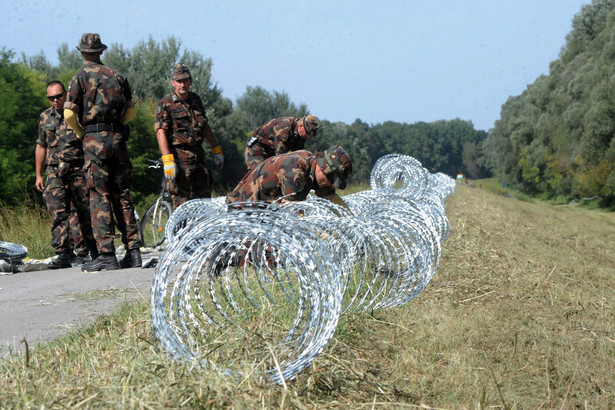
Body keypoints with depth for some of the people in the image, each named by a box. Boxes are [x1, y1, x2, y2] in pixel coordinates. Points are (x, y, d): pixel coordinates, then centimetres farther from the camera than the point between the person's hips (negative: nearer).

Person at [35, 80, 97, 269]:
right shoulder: (45, 117, 14)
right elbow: (41, 147, 23)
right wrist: (38, 175, 19)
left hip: (79, 170, -3)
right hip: (55, 173, 3)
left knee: (85, 213, 3)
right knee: (58, 213, -10)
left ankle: (94, 250, 19)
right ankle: (63, 254, -14)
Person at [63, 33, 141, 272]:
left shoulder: (80, 78, -2)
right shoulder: (118, 77, 11)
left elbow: (70, 114, -9)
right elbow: (131, 111, 13)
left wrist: (81, 133, 8)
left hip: (94, 141, -4)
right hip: (118, 138, 4)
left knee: (100, 197, -3)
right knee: (122, 196, 9)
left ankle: (107, 255, -8)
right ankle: (133, 253, 8)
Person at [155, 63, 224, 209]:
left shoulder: (196, 100, 13)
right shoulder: (165, 104, -7)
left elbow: (205, 126, 23)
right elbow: (161, 132, -15)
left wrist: (217, 151, 22)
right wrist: (168, 160, -26)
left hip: (198, 155, 6)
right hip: (178, 157, -6)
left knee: (204, 197, 10)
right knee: (182, 201, -7)